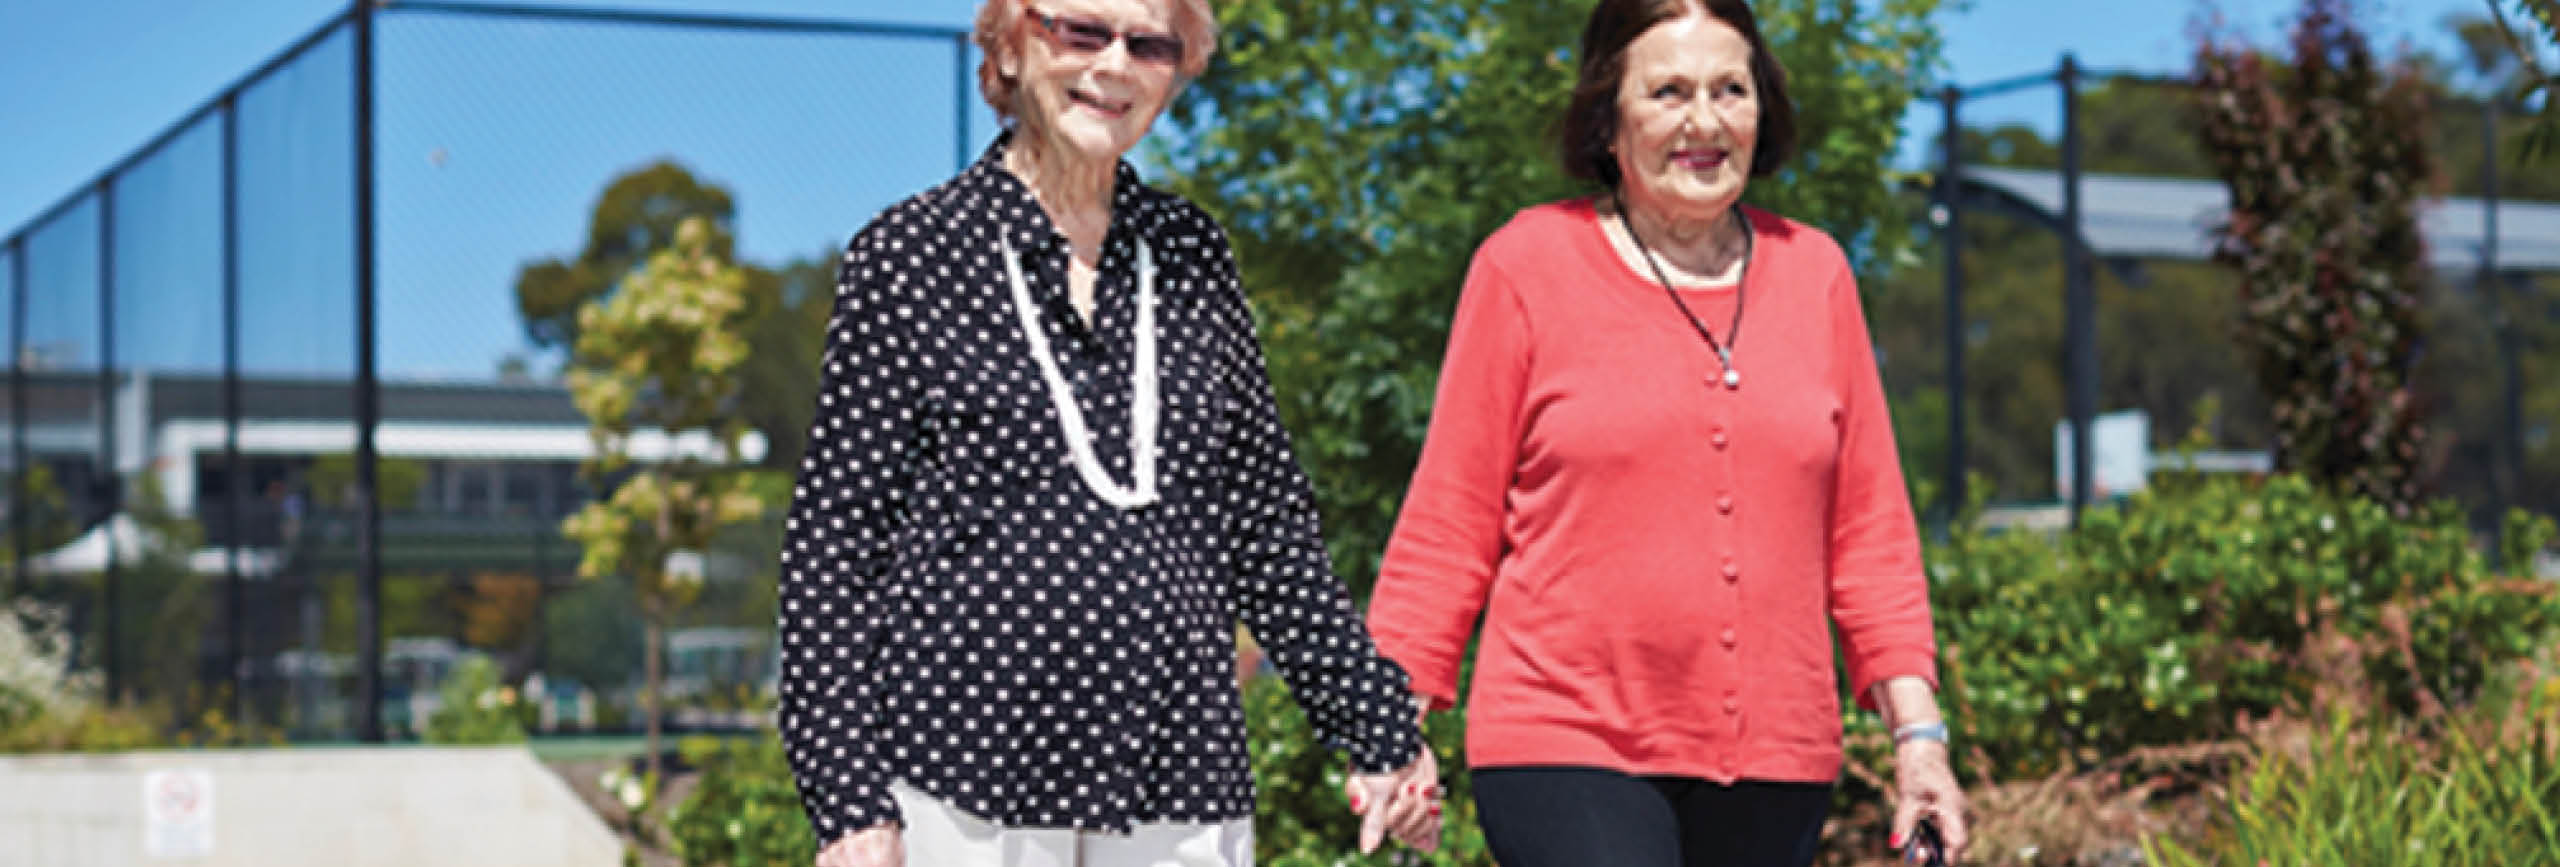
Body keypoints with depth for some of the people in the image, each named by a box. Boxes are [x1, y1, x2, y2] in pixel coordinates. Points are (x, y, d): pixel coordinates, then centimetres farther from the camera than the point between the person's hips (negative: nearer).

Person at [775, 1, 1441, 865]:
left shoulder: (1191, 254, 14)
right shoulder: (910, 253, 4)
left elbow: (1266, 520, 18)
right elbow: (832, 541, 1)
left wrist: (1381, 731, 14)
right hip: (959, 792, -3)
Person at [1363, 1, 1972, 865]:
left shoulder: (1813, 272, 12)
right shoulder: (1527, 266, 1)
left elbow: (1869, 526, 15)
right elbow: (1448, 524, 3)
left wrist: (1917, 728, 9)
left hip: (1773, 759, 4)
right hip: (1567, 749, -4)